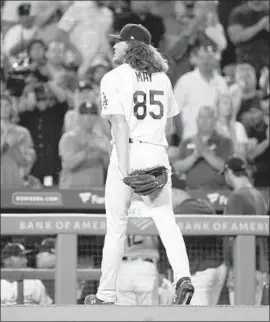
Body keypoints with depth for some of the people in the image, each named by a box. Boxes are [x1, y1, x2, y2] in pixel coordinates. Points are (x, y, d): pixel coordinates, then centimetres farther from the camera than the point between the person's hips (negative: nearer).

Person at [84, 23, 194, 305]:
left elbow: (120, 124, -13)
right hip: (157, 152, 4)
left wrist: (124, 168, -19)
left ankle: (106, 295, 11)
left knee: (116, 227, 4)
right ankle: (183, 276, -25)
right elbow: (169, 117, 16)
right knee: (166, 220, -2)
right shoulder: (162, 78, 13)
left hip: (128, 151, -4)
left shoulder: (114, 78, -4)